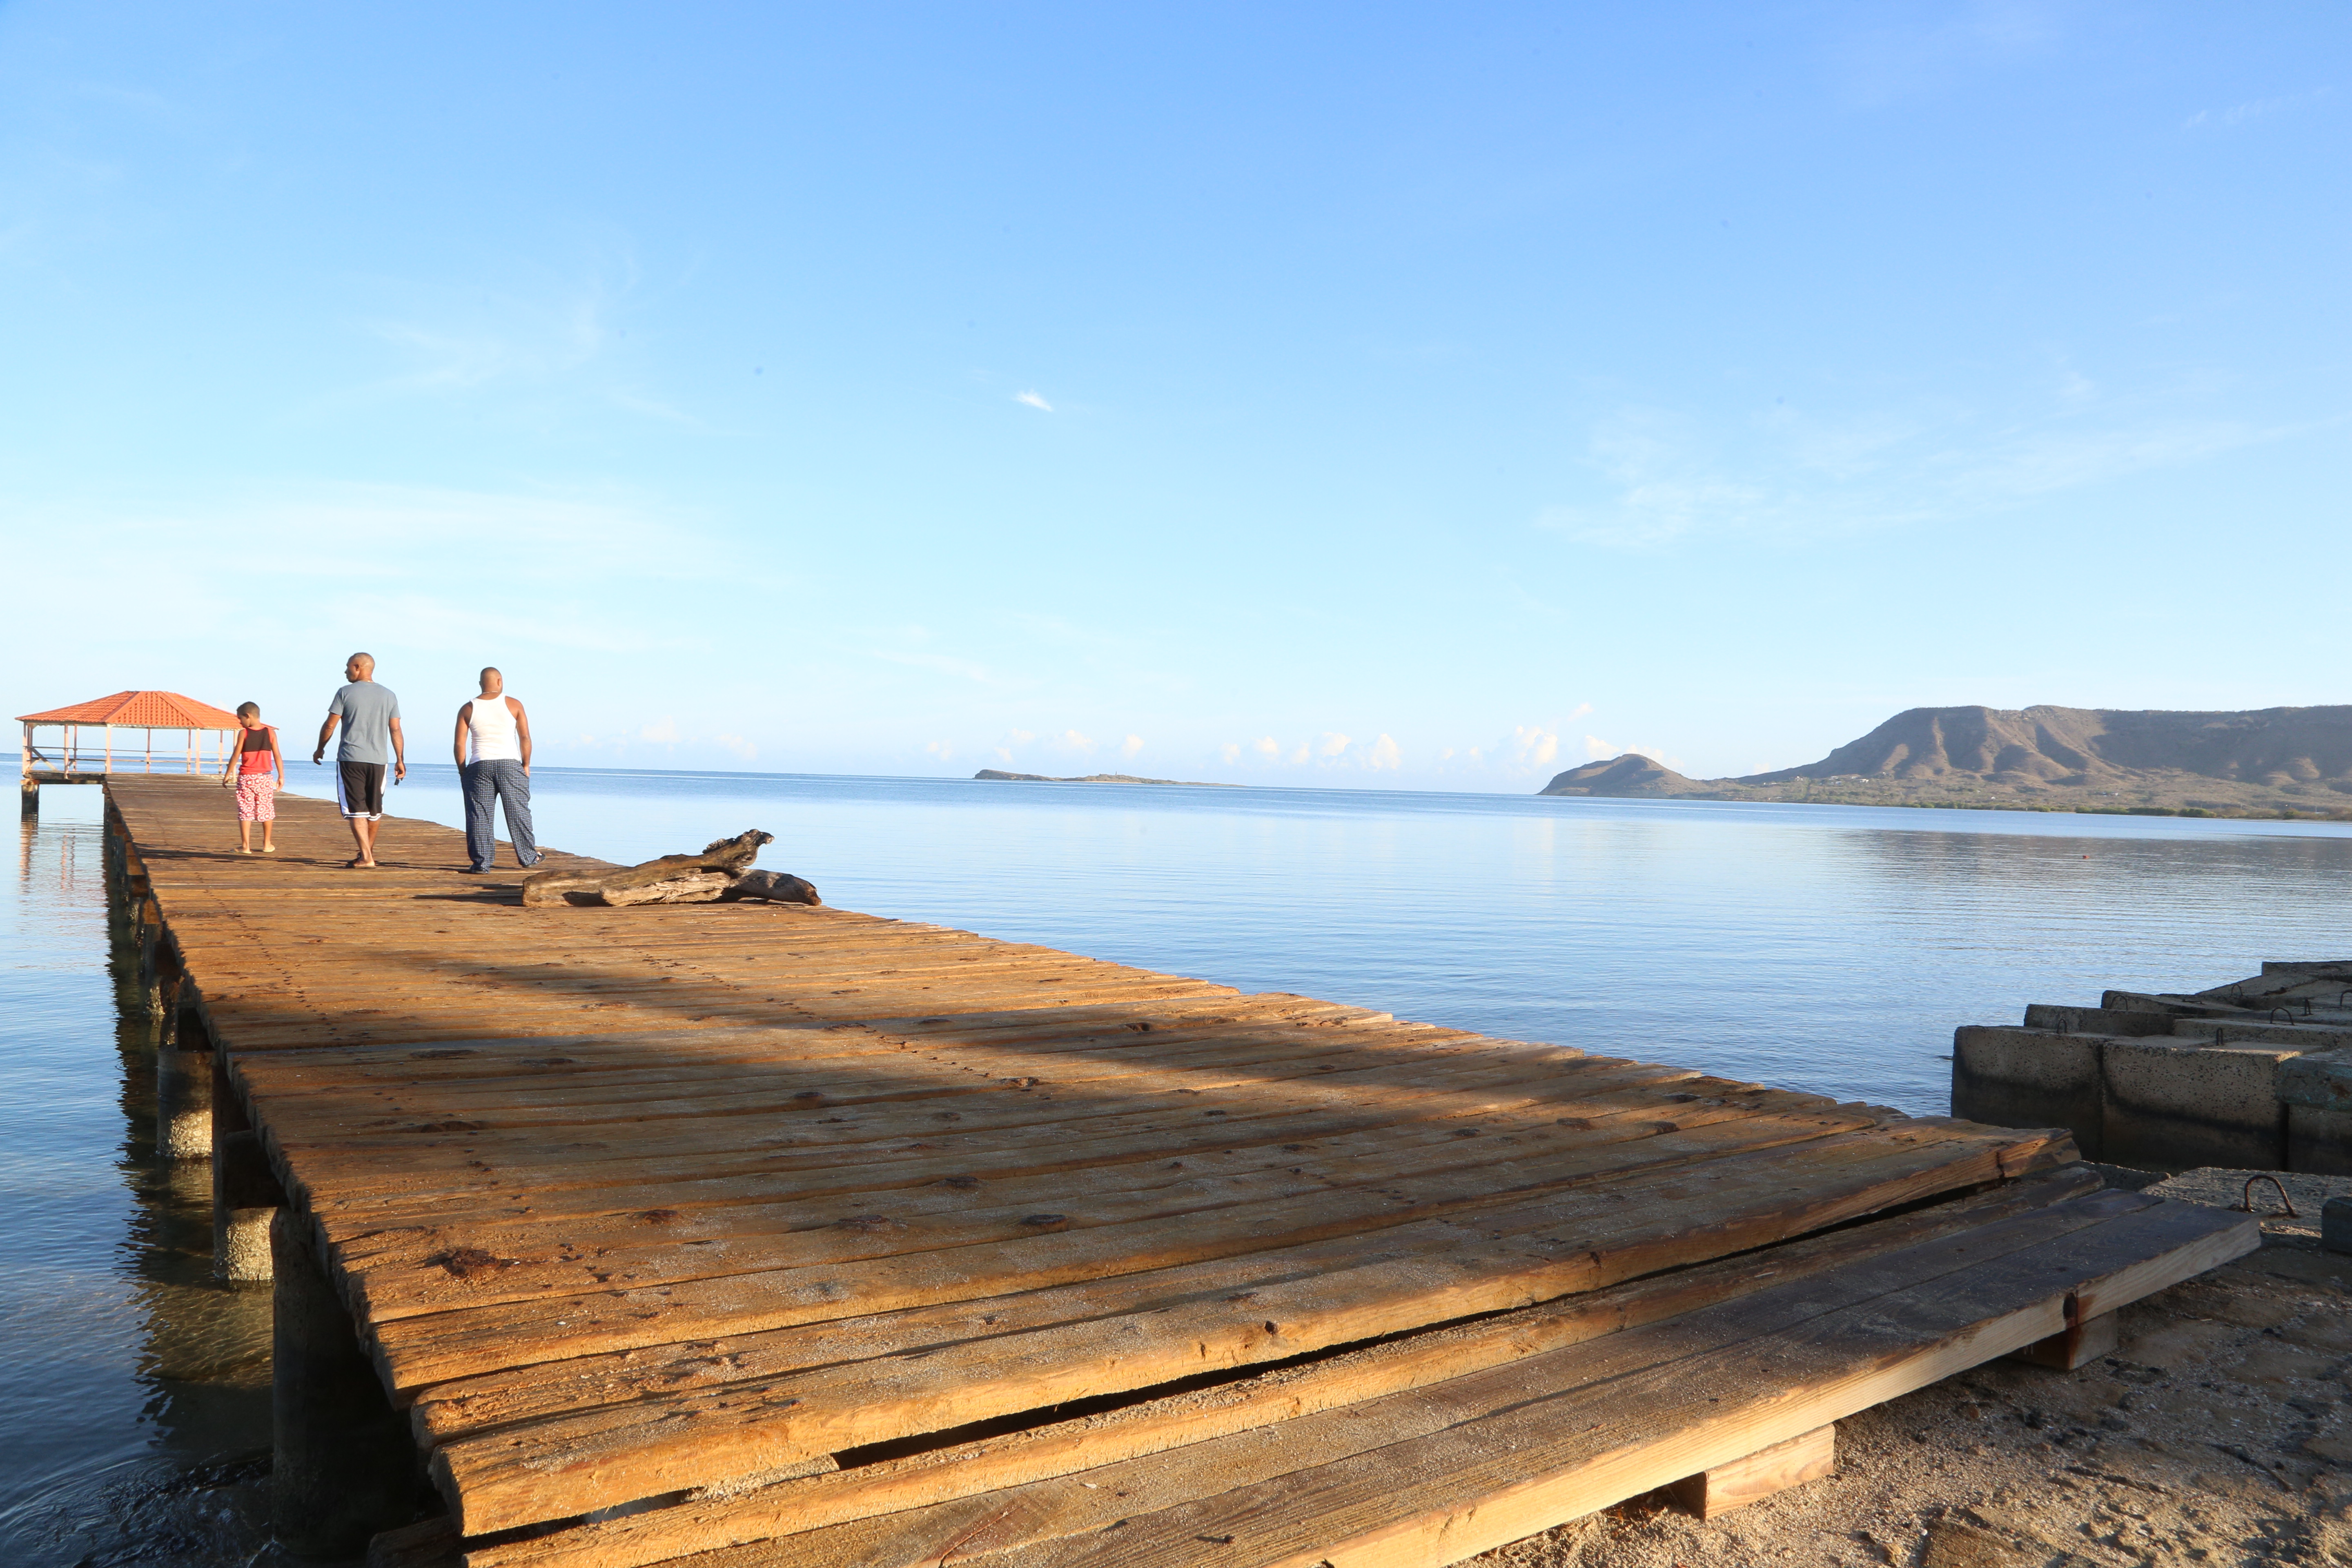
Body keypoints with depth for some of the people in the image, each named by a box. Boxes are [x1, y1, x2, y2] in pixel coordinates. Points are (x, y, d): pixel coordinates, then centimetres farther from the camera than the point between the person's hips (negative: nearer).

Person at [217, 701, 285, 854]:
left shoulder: (244, 733, -5)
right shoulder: (270, 733, 1)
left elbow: (235, 757, -4)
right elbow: (277, 756, 2)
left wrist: (227, 775, 4)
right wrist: (281, 777, 7)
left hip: (246, 778, -2)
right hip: (265, 778, 2)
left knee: (245, 811, 1)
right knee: (266, 810, 12)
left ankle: (246, 846, -3)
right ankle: (267, 844, 18)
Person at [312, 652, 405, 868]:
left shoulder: (346, 693, -2)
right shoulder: (389, 696, 8)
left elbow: (330, 725, 0)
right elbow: (396, 731, 6)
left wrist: (320, 749, 15)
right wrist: (400, 760, 10)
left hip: (351, 758, -4)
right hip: (378, 759, 4)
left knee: (356, 809, -4)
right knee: (374, 810, 15)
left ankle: (366, 856, -12)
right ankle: (368, 852, 28)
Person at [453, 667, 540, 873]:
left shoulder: (468, 709, 6)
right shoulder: (513, 705, 2)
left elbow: (459, 744, 2)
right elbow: (525, 738, -1)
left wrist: (463, 770, 11)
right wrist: (526, 765, 8)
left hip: (479, 767, 1)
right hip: (510, 764, -1)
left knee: (480, 815, 3)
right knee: (518, 812, 8)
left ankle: (481, 861, 0)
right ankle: (528, 857, 16)